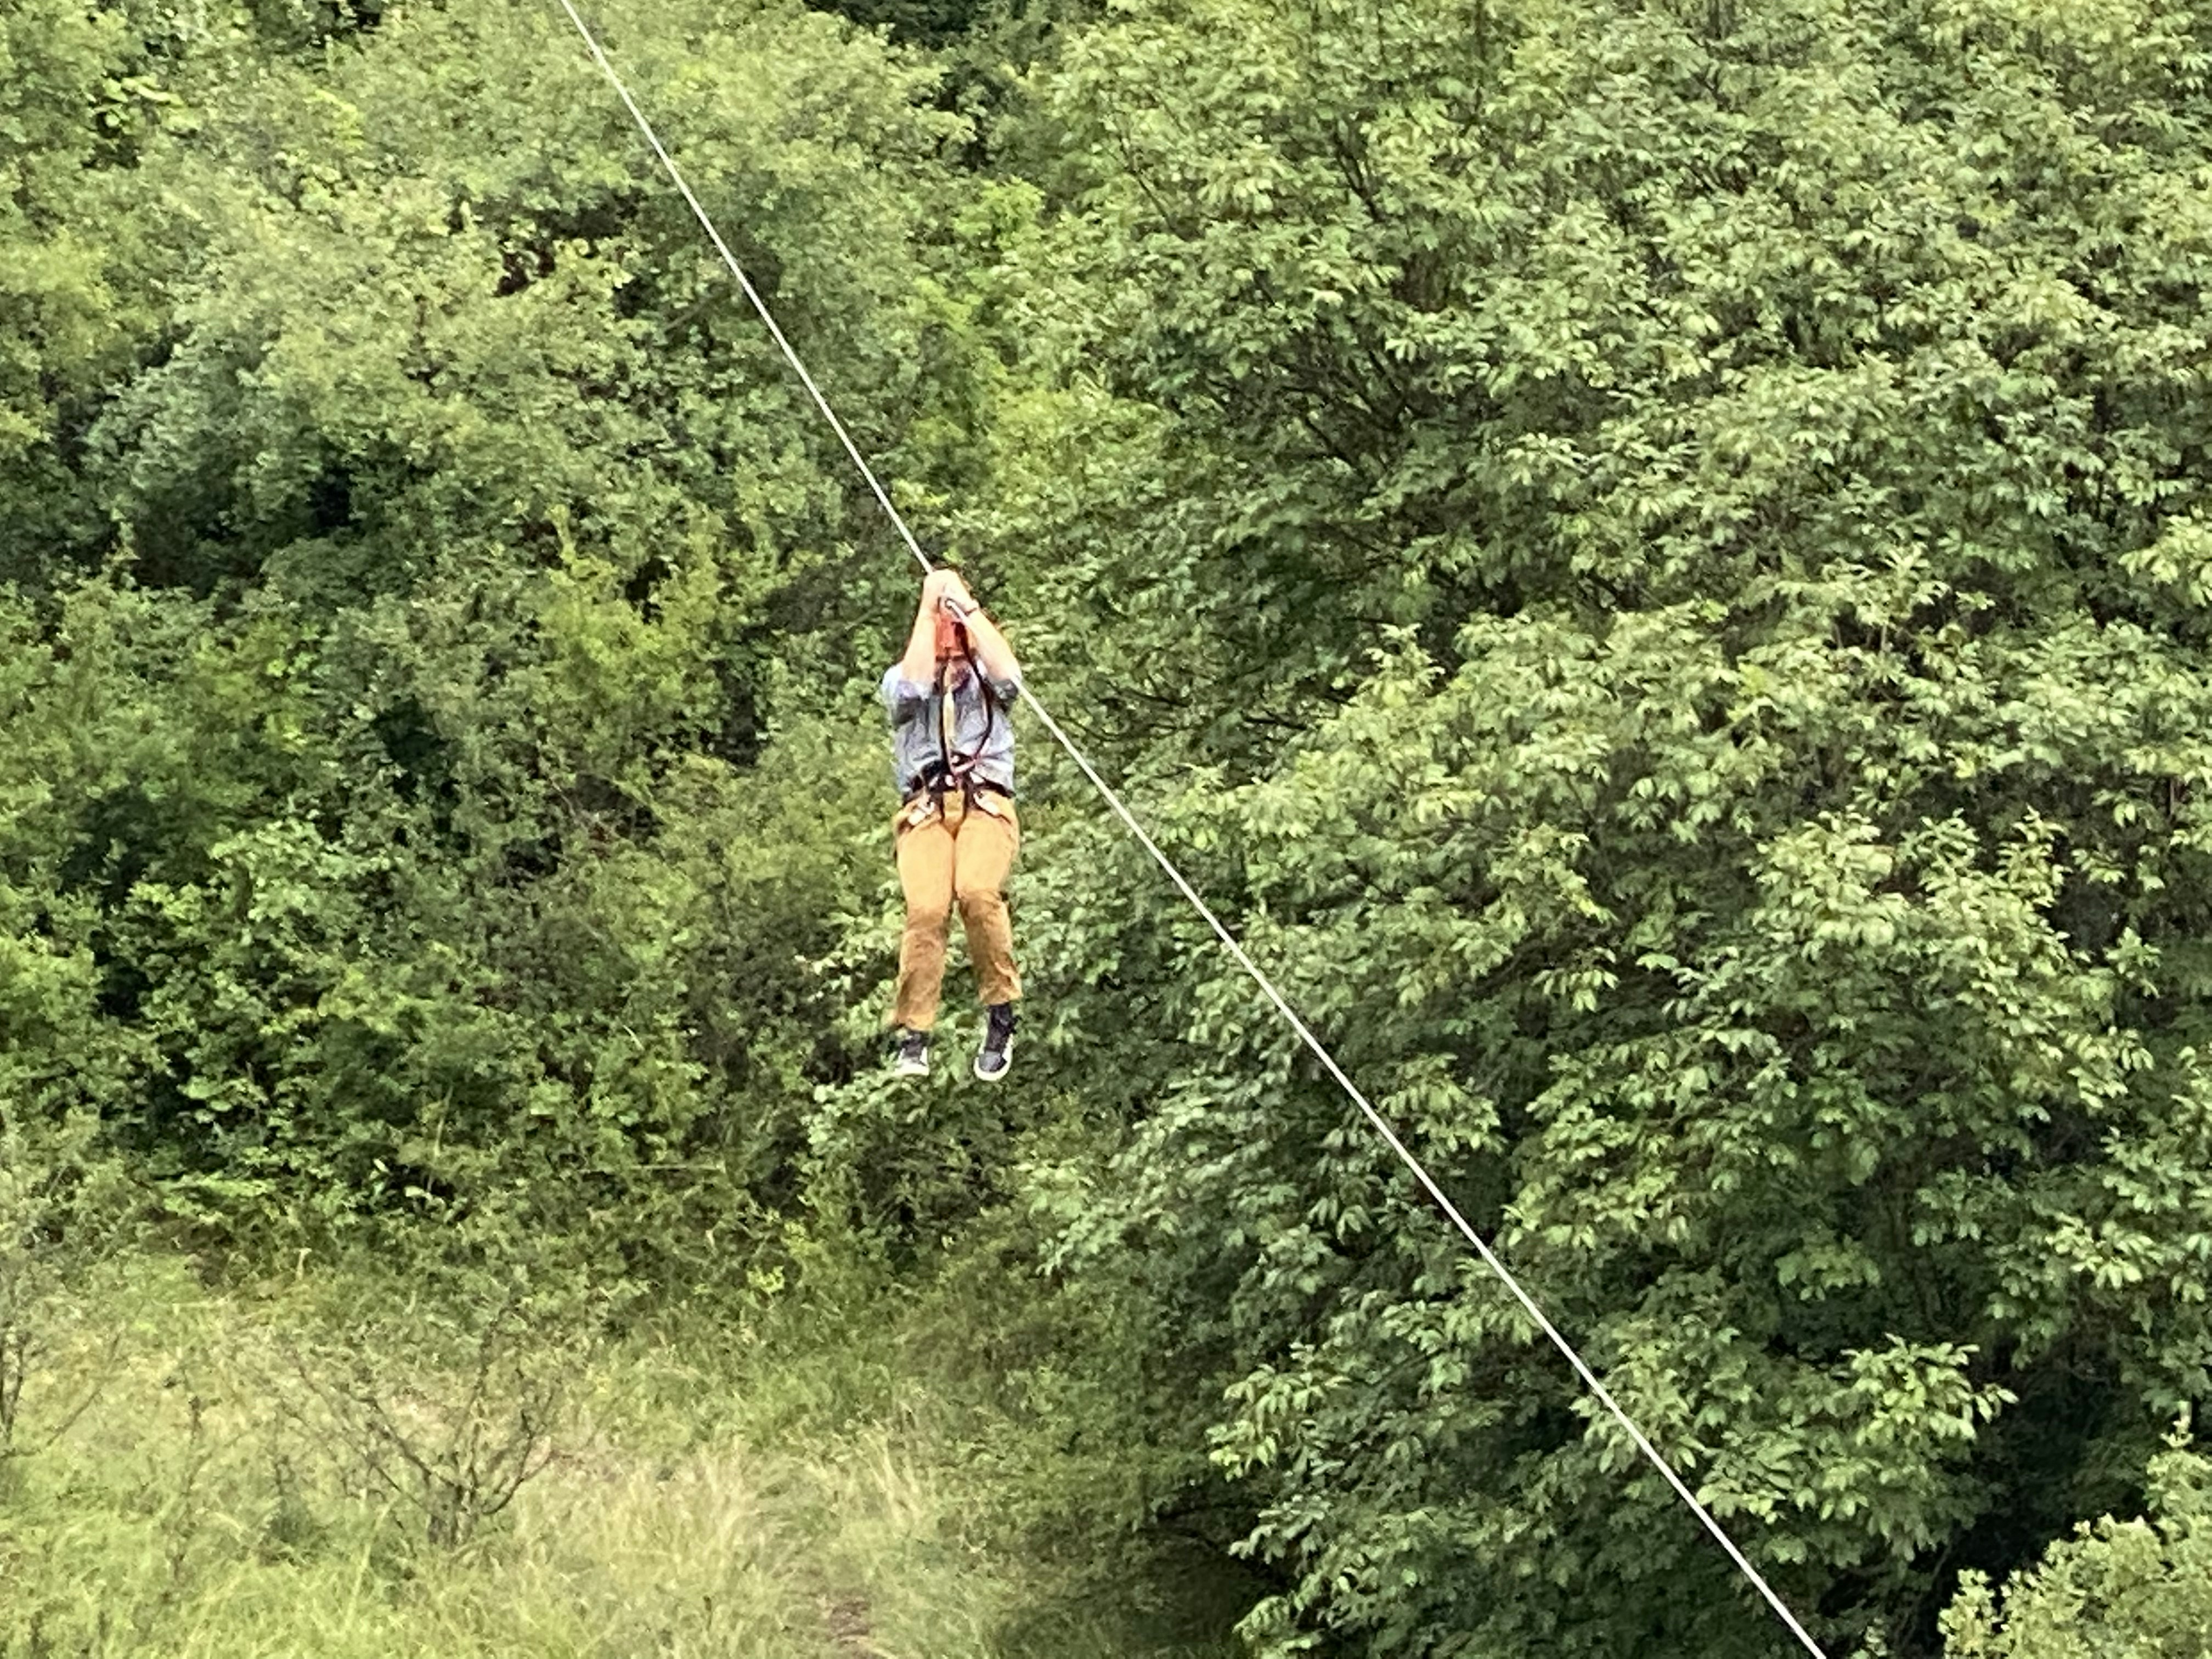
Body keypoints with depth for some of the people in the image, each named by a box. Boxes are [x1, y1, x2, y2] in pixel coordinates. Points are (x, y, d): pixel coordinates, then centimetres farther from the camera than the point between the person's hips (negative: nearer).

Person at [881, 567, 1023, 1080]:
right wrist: (929, 607, 0)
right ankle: (911, 1039, -26)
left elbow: (1009, 674, -3)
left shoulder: (987, 680, 21)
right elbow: (915, 685, -4)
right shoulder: (898, 680, 20)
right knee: (926, 908, -26)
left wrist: (966, 604, 0)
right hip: (925, 809, 0)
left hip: (987, 806, 0)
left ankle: (1001, 1013, -21)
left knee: (978, 892, -32)